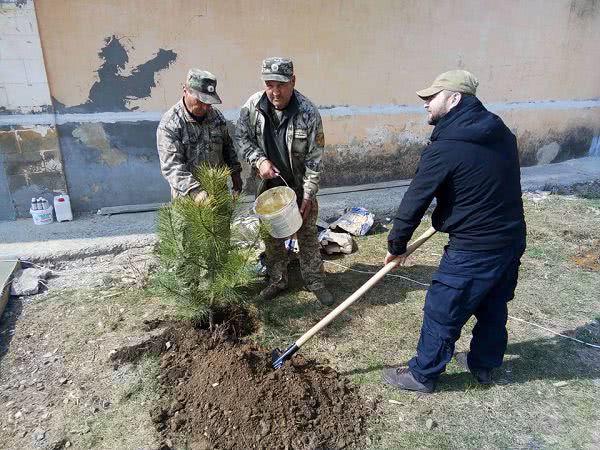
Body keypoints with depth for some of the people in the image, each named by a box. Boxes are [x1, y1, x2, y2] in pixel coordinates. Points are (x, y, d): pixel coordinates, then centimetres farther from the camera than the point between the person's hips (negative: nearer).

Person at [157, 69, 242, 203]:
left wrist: (235, 173, 10)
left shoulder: (217, 116, 2)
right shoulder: (169, 123, -16)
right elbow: (171, 165, -23)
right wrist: (194, 191, -34)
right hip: (186, 195, -5)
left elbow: (227, 147, 16)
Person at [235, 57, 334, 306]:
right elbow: (241, 137, 1)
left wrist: (308, 195, -16)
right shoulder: (253, 105, -13)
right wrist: (259, 160, -16)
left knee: (308, 235, 10)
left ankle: (315, 282, 27)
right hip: (268, 185, 3)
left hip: (300, 186, -2)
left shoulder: (308, 112, -20)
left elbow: (314, 158, -15)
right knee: (271, 236, 14)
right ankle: (277, 280, 34)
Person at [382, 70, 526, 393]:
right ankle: (483, 365, 45)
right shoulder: (501, 132, 4)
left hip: (473, 250, -8)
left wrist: (396, 246, -1)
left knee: (441, 314, 8)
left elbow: (414, 202, -14)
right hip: (512, 239, 9)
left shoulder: (445, 149, -20)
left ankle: (422, 375, 27)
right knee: (493, 308, 24)